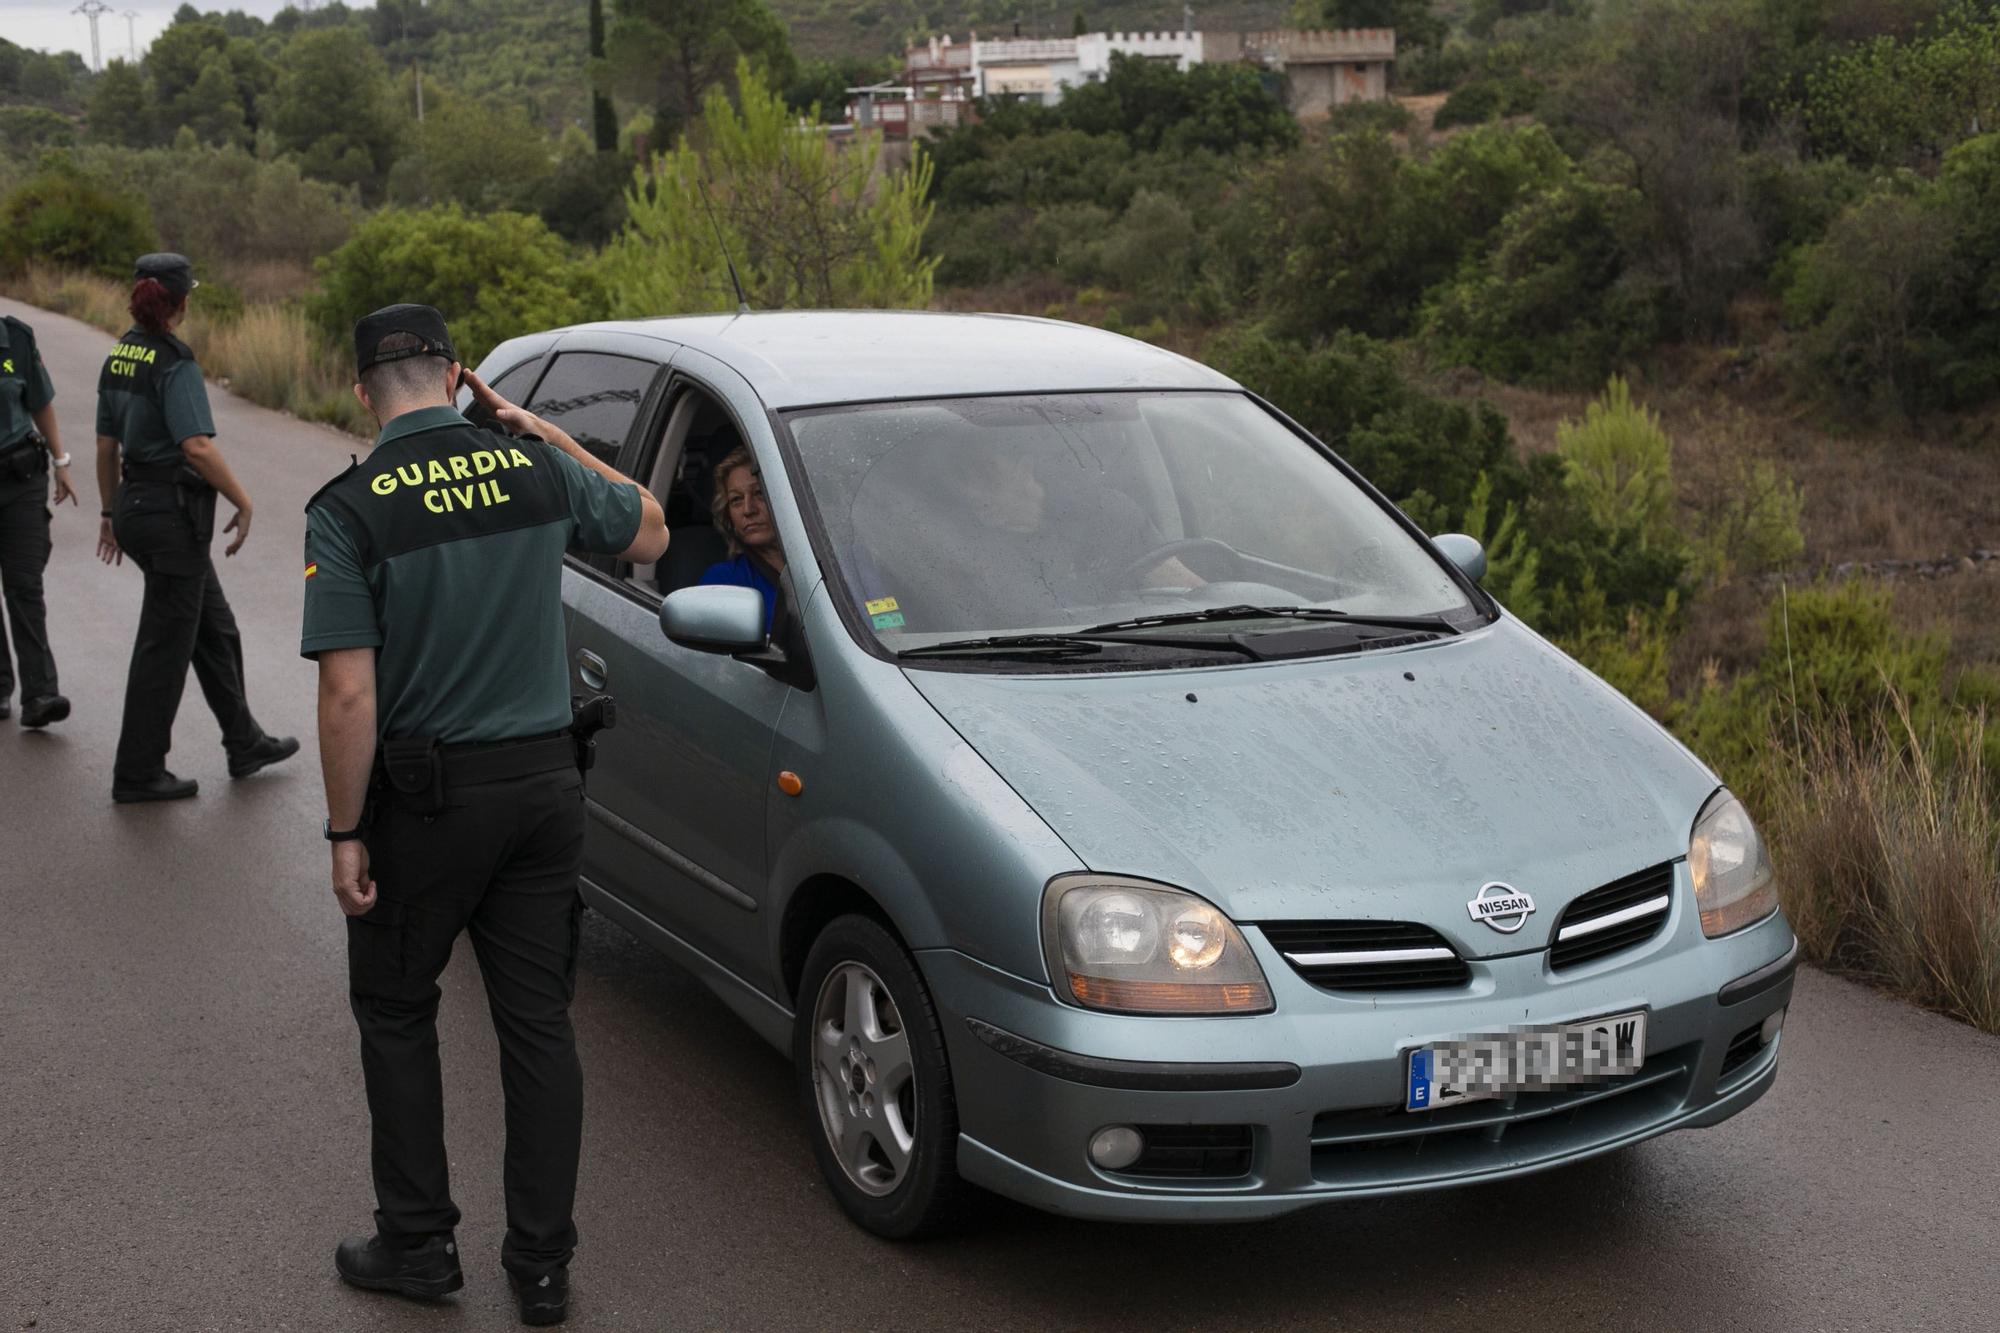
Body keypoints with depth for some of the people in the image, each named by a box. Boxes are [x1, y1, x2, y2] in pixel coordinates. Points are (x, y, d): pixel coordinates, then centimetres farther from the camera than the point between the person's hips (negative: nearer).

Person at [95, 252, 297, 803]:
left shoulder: (119, 356, 9)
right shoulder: (174, 362, -17)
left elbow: (106, 446, 15)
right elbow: (197, 447, -26)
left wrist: (112, 513, 22)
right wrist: (243, 502, -16)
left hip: (135, 504, 9)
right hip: (172, 510, -9)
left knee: (215, 628, 19)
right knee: (165, 644, 1)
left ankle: (245, 744, 28)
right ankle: (138, 773, 9)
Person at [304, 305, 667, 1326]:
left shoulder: (348, 510, -13)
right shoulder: (537, 469, -2)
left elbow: (350, 694, -17)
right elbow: (647, 534, 16)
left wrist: (345, 834, -8)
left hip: (427, 795, -3)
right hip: (545, 782, 4)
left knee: (394, 1012, 17)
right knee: (539, 1022, 10)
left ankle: (417, 1242, 22)